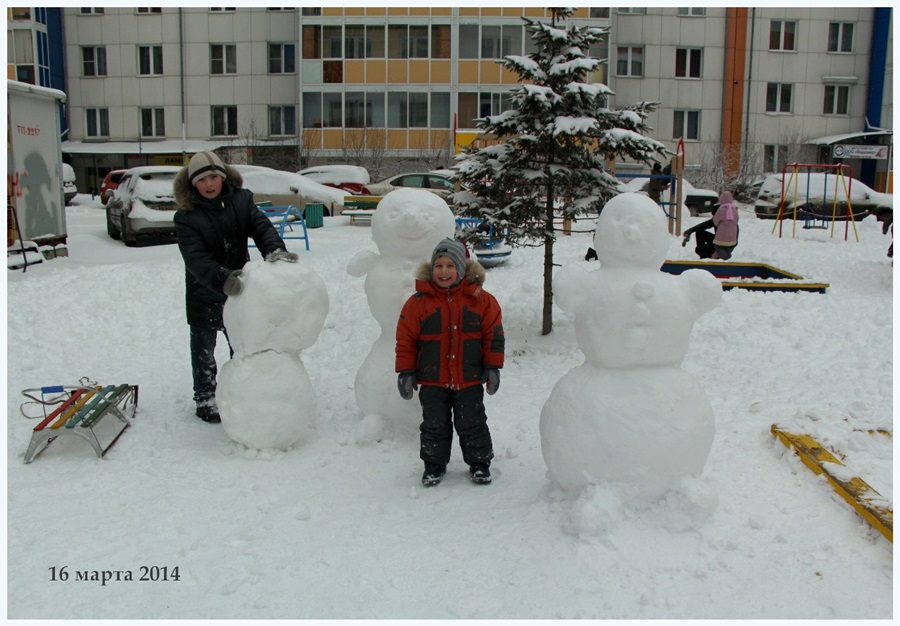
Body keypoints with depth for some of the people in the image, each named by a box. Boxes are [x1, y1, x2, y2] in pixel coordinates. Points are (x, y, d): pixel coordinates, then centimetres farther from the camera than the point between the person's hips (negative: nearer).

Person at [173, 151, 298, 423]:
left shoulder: (241, 200, -5)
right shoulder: (186, 217, -17)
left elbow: (261, 225, -18)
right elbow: (195, 259, -28)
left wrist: (275, 249, -40)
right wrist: (222, 278, -45)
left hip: (239, 288, 3)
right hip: (204, 292, -3)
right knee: (204, 348, 11)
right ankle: (205, 398, 28)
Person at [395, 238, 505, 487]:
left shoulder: (481, 300, -4)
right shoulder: (418, 302, -5)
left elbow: (493, 335, 2)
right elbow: (406, 340, -1)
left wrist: (493, 367, -2)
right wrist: (405, 372, -3)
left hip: (469, 379, 0)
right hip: (432, 380, 0)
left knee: (472, 423, 9)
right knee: (435, 424, 11)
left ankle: (479, 463, 27)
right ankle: (434, 464, 29)